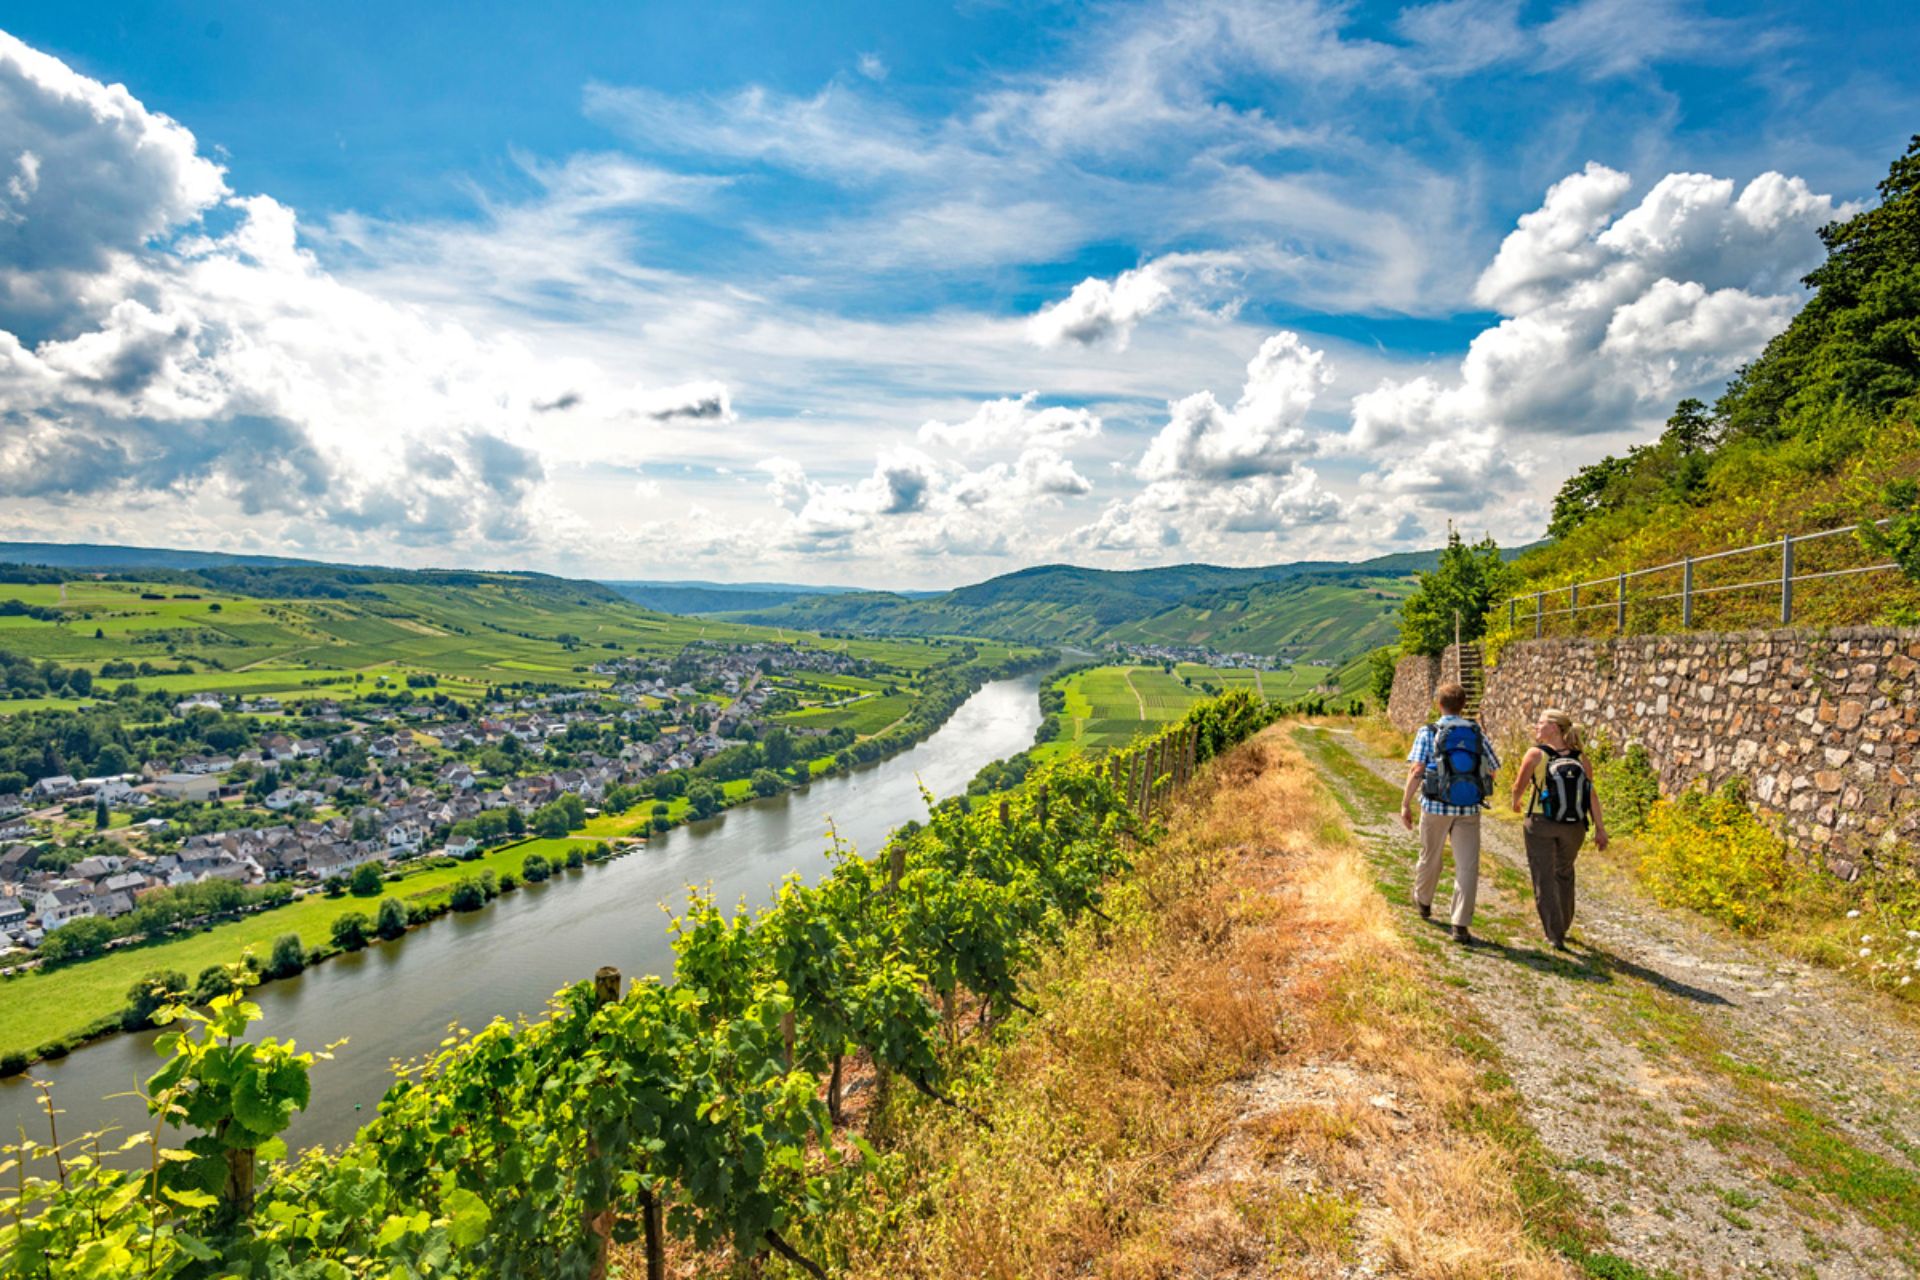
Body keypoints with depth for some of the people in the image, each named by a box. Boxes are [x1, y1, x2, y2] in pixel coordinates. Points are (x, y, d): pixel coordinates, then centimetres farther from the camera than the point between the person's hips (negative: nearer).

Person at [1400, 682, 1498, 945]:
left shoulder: (1428, 733, -4)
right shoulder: (1477, 734, 3)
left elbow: (1416, 770, -14)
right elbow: (1493, 770, 10)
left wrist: (1406, 803, -12)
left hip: (1436, 806, -1)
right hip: (1469, 809, 1)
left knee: (1430, 857, 18)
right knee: (1468, 866, 2)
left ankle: (1423, 902, 40)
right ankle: (1461, 925, -4)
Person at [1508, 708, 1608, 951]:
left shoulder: (1536, 754, -10)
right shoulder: (1580, 758, 0)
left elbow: (1518, 787, -2)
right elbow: (1592, 794, -5)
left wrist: (1515, 803, 20)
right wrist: (1600, 829, -1)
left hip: (1541, 825, -4)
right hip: (1573, 828, 4)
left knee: (1544, 879, 7)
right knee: (1564, 874, 24)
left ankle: (1555, 935, 6)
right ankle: (1563, 927, 35)